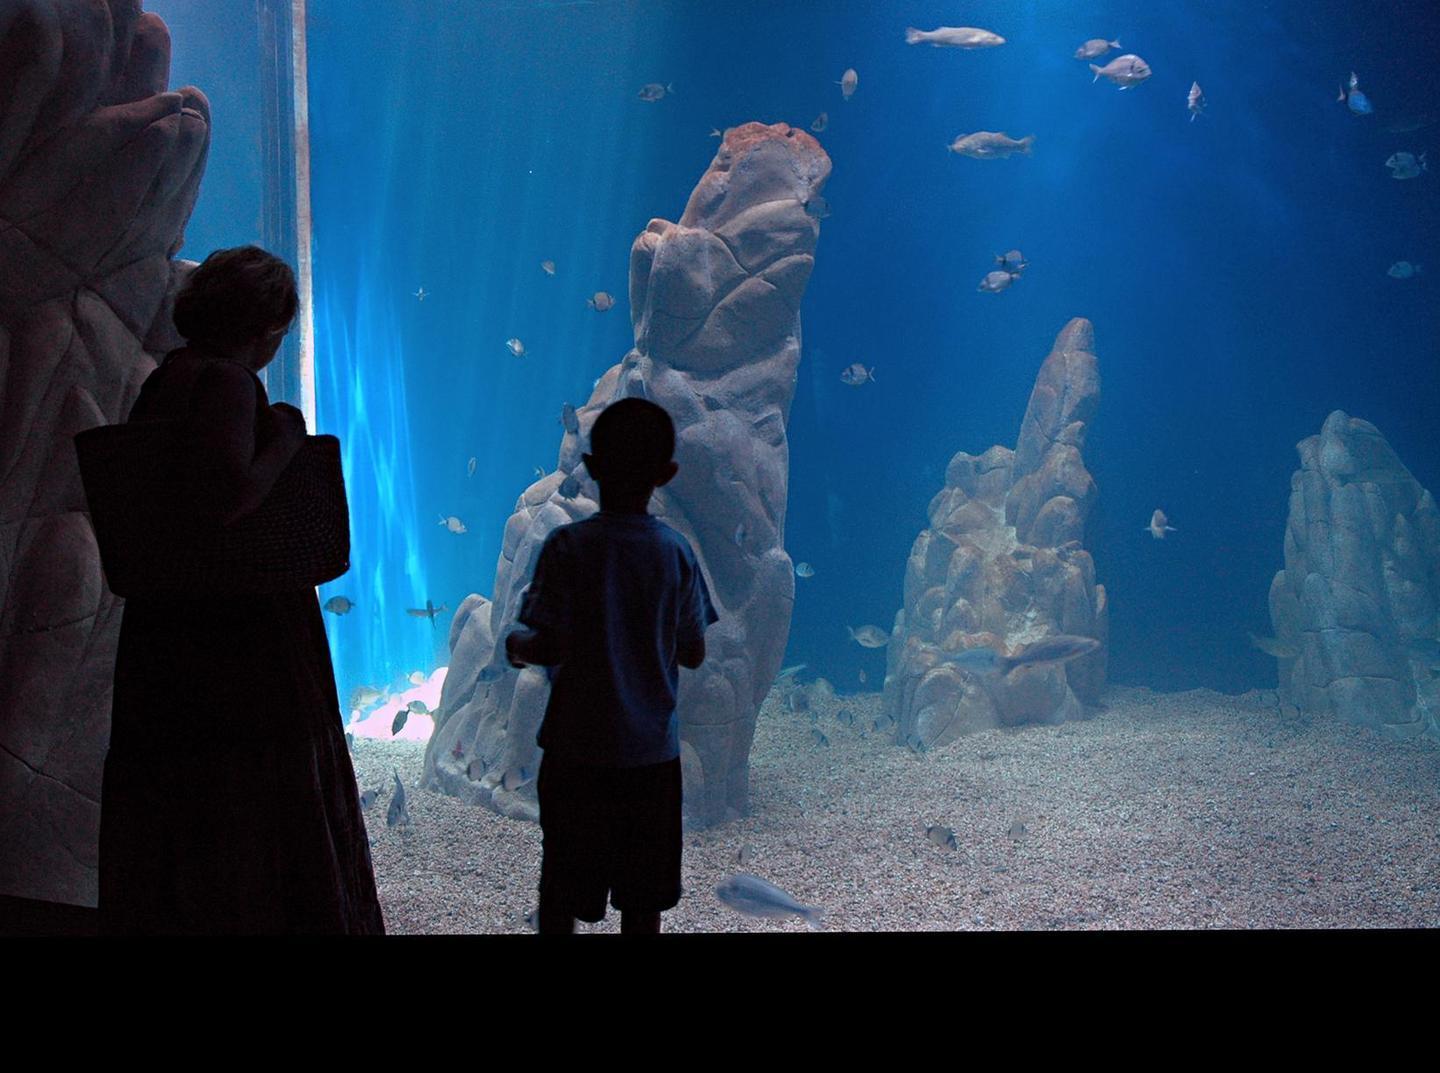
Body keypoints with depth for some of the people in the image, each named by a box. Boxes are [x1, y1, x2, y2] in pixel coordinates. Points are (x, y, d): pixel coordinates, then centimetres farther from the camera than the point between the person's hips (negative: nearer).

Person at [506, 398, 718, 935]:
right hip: (652, 749, 2)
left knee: (561, 889, 11)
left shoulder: (568, 546, -12)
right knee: (644, 896, 13)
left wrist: (515, 643, 5)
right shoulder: (676, 551, -4)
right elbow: (693, 654, 2)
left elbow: (549, 648, -16)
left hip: (578, 748, -2)